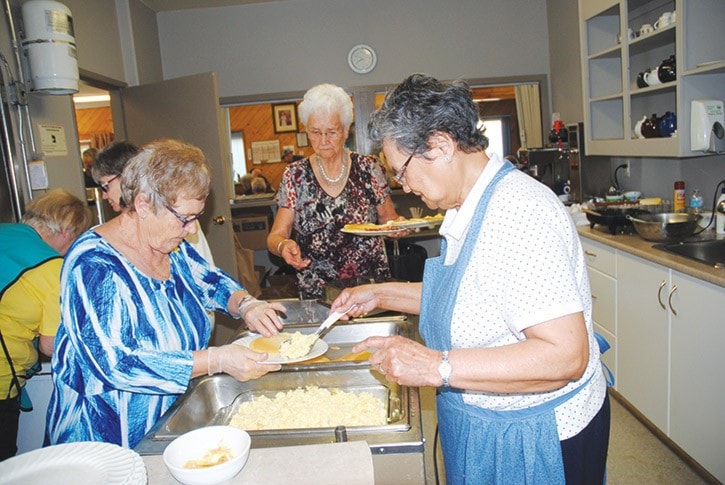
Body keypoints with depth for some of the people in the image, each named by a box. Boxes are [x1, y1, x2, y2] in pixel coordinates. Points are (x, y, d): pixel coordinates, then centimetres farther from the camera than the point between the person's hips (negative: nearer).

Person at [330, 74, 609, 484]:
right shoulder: (470, 211, 4)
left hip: (533, 442, -9)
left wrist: (437, 367, -33)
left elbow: (566, 355, -33)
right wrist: (383, 295, 8)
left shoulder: (517, 212, -28)